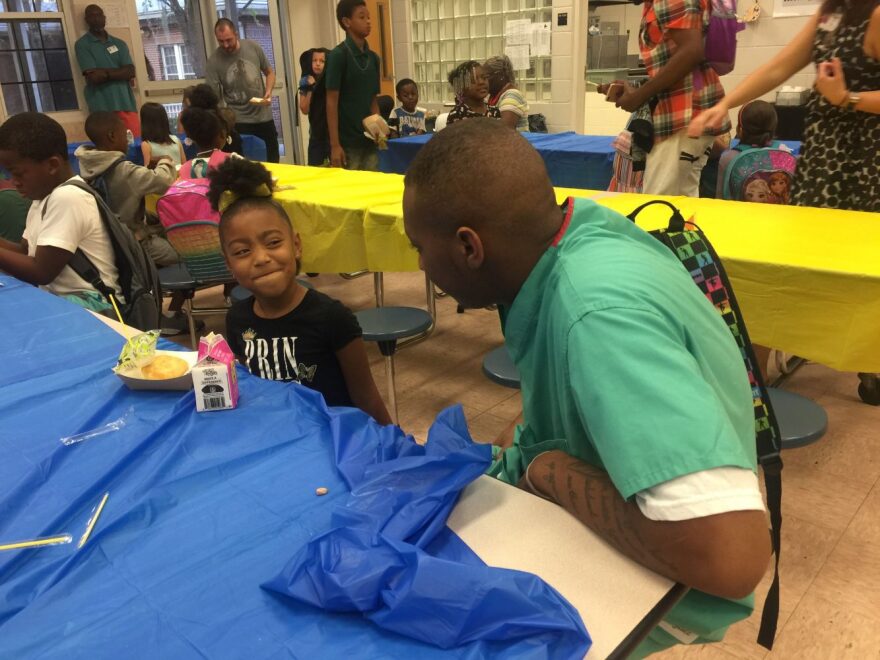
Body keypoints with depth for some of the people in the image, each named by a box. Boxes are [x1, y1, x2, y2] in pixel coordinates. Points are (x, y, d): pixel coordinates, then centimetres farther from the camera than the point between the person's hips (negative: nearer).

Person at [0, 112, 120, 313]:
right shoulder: (46, 195, 11)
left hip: (87, 302, -9)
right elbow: (26, 251, 15)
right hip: (57, 296, 9)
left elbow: (41, 272, -19)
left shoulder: (67, 198, -18)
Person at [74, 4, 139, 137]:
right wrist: (119, 73, -2)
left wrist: (106, 73, -8)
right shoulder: (82, 44, 4)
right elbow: (93, 77, -7)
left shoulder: (119, 43, 18)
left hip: (126, 104, 4)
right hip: (103, 108, -4)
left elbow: (130, 72, 3)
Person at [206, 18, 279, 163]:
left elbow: (269, 72, 9)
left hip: (264, 116, 3)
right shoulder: (214, 62, -11)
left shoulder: (253, 47, -4)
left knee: (273, 160, 12)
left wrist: (268, 92, -9)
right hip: (239, 121, -3)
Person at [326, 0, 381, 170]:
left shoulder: (373, 57, 10)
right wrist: (335, 145, -15)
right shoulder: (338, 55, -8)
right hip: (347, 142, -6)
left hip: (369, 140, 6)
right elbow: (332, 102, -11)